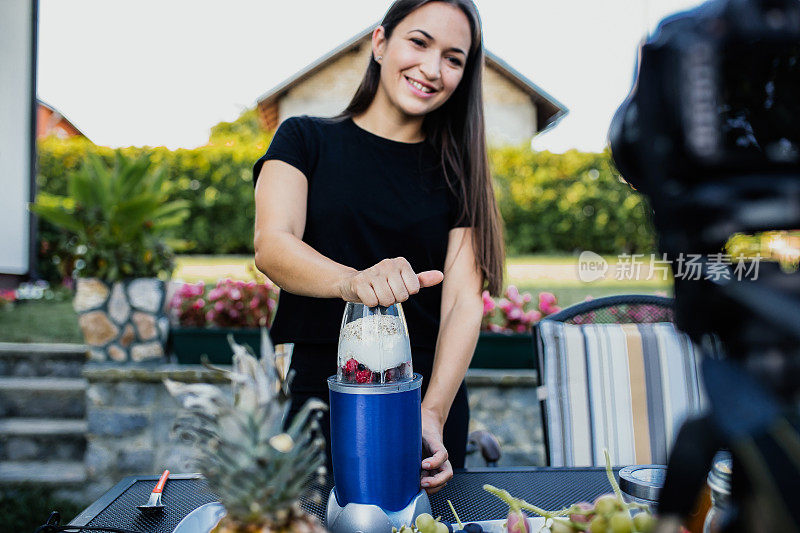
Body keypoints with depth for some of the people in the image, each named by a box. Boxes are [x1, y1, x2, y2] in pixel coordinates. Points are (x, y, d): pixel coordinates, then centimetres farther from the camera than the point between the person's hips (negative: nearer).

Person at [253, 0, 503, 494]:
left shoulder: (456, 171, 4)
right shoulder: (305, 139, 1)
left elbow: (464, 301, -6)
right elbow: (272, 246, -15)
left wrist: (434, 413, -20)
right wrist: (353, 280, -35)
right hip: (315, 394, -1)